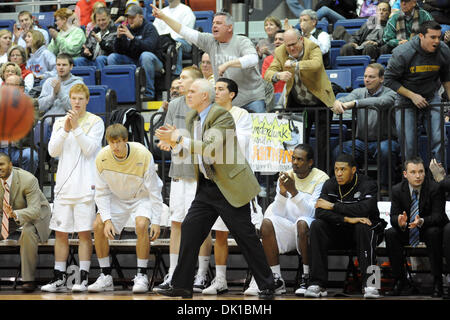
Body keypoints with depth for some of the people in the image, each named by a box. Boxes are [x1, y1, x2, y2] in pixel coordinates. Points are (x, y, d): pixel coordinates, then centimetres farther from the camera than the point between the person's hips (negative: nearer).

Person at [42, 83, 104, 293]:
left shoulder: (96, 122, 2)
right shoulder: (59, 122, 13)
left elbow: (89, 149, -9)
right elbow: (52, 151, 3)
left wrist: (76, 127, -15)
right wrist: (65, 130, -9)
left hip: (85, 185, -4)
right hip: (64, 185, 4)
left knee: (84, 232, -4)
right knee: (60, 232, 5)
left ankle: (83, 278, 0)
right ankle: (59, 279, 11)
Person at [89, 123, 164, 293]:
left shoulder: (143, 155, -28)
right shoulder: (102, 158, -19)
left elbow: (154, 191, -19)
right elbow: (101, 192, -8)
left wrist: (156, 221, -21)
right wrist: (107, 219, -19)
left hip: (142, 197, -4)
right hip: (117, 197, 4)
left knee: (141, 225, -30)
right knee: (98, 226, -13)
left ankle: (141, 276, -18)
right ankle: (106, 277, -3)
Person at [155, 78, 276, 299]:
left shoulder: (222, 116, -15)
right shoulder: (192, 118, 11)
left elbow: (210, 150, -25)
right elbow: (190, 152, 18)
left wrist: (178, 139, -22)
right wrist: (174, 142, -2)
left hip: (229, 187, -8)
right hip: (207, 187, 8)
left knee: (246, 237, -3)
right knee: (189, 229, 2)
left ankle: (267, 285, 8)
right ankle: (181, 285, 9)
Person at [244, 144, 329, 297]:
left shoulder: (321, 179, -6)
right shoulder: (286, 177, 7)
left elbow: (312, 212, -17)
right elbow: (278, 213, 0)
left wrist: (294, 191, -26)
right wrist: (282, 192, -17)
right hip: (288, 229, 4)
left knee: (302, 222, -37)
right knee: (267, 223, -24)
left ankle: (307, 278, -26)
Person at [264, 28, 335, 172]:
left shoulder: (312, 48, -14)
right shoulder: (280, 52, -3)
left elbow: (316, 64, -34)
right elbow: (268, 73, -10)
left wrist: (294, 64, -35)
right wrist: (278, 75, -32)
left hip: (320, 102, -3)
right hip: (297, 105, 3)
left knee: (322, 143, 0)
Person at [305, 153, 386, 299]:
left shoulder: (367, 184, -11)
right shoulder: (330, 185, -1)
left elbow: (365, 209, -30)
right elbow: (320, 212, -16)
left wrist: (332, 206, -23)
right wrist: (347, 219, -30)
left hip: (361, 232, -3)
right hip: (338, 233, 3)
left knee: (363, 226, -36)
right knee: (316, 225, -24)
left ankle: (369, 283, -37)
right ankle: (318, 284, -28)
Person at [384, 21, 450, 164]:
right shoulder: (402, 53, -21)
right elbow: (388, 79, -14)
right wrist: (412, 96, -18)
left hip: (432, 97, 3)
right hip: (406, 99, -3)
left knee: (438, 140, -7)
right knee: (407, 143, -5)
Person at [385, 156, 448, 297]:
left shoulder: (435, 188, -17)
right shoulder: (397, 190, -7)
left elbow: (438, 216, -22)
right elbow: (393, 216, -10)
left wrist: (421, 221, -44)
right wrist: (400, 221, -37)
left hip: (430, 228, -3)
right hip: (406, 230, 3)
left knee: (433, 233, -36)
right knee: (390, 234, -24)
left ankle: (437, 283, -29)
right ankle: (400, 282, -18)